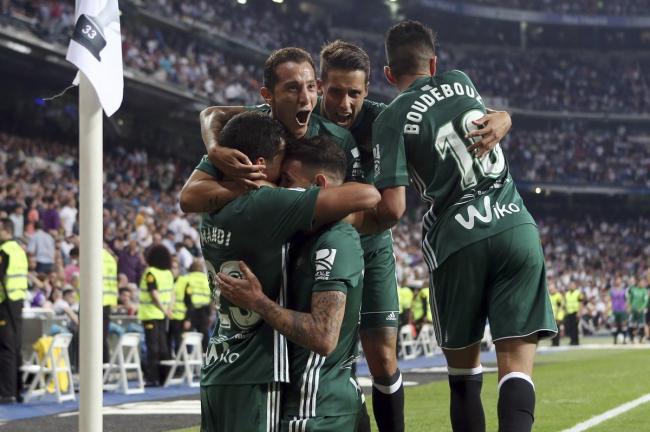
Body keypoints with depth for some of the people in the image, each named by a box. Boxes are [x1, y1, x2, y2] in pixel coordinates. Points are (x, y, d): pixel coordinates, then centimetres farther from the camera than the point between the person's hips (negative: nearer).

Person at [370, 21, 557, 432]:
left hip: (458, 241, -2)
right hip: (518, 229, 2)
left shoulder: (393, 118, 2)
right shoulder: (462, 83, 15)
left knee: (464, 367, 15)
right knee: (517, 365, -7)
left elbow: (393, 209, -7)